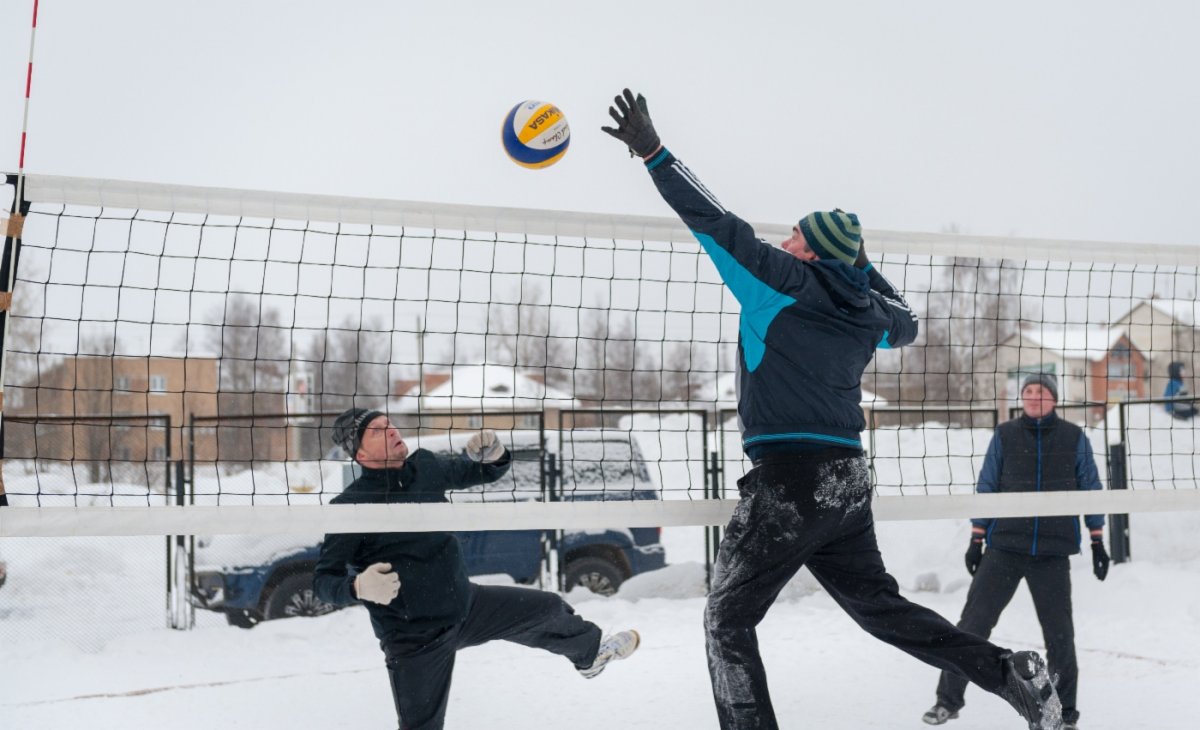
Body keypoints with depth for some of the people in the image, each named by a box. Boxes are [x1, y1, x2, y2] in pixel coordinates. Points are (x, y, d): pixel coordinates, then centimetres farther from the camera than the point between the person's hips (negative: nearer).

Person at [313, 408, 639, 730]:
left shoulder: (425, 466, -4)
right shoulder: (350, 506, -21)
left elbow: (485, 472, 11)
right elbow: (323, 579, -19)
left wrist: (493, 455, -13)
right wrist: (358, 587, -41)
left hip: (465, 603, 6)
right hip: (414, 637, -6)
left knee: (549, 609, 17)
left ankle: (590, 653, 50)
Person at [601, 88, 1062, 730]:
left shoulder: (783, 281, -6)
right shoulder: (867, 309, 12)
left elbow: (717, 223, -8)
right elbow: (905, 324, 34)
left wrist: (652, 153, -3)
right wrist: (863, 268, 35)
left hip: (787, 478, -7)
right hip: (849, 480, 7)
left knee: (727, 621, 4)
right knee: (878, 603, 20)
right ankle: (1012, 674, 13)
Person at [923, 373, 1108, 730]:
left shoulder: (1074, 438, 3)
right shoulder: (1004, 435, 3)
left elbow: (1091, 490, 8)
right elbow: (986, 487, 6)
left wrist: (1097, 541, 5)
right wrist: (976, 539, 4)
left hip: (1053, 552, 0)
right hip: (1005, 546, 0)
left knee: (1059, 631, 5)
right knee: (974, 621, -5)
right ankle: (948, 699, 4)